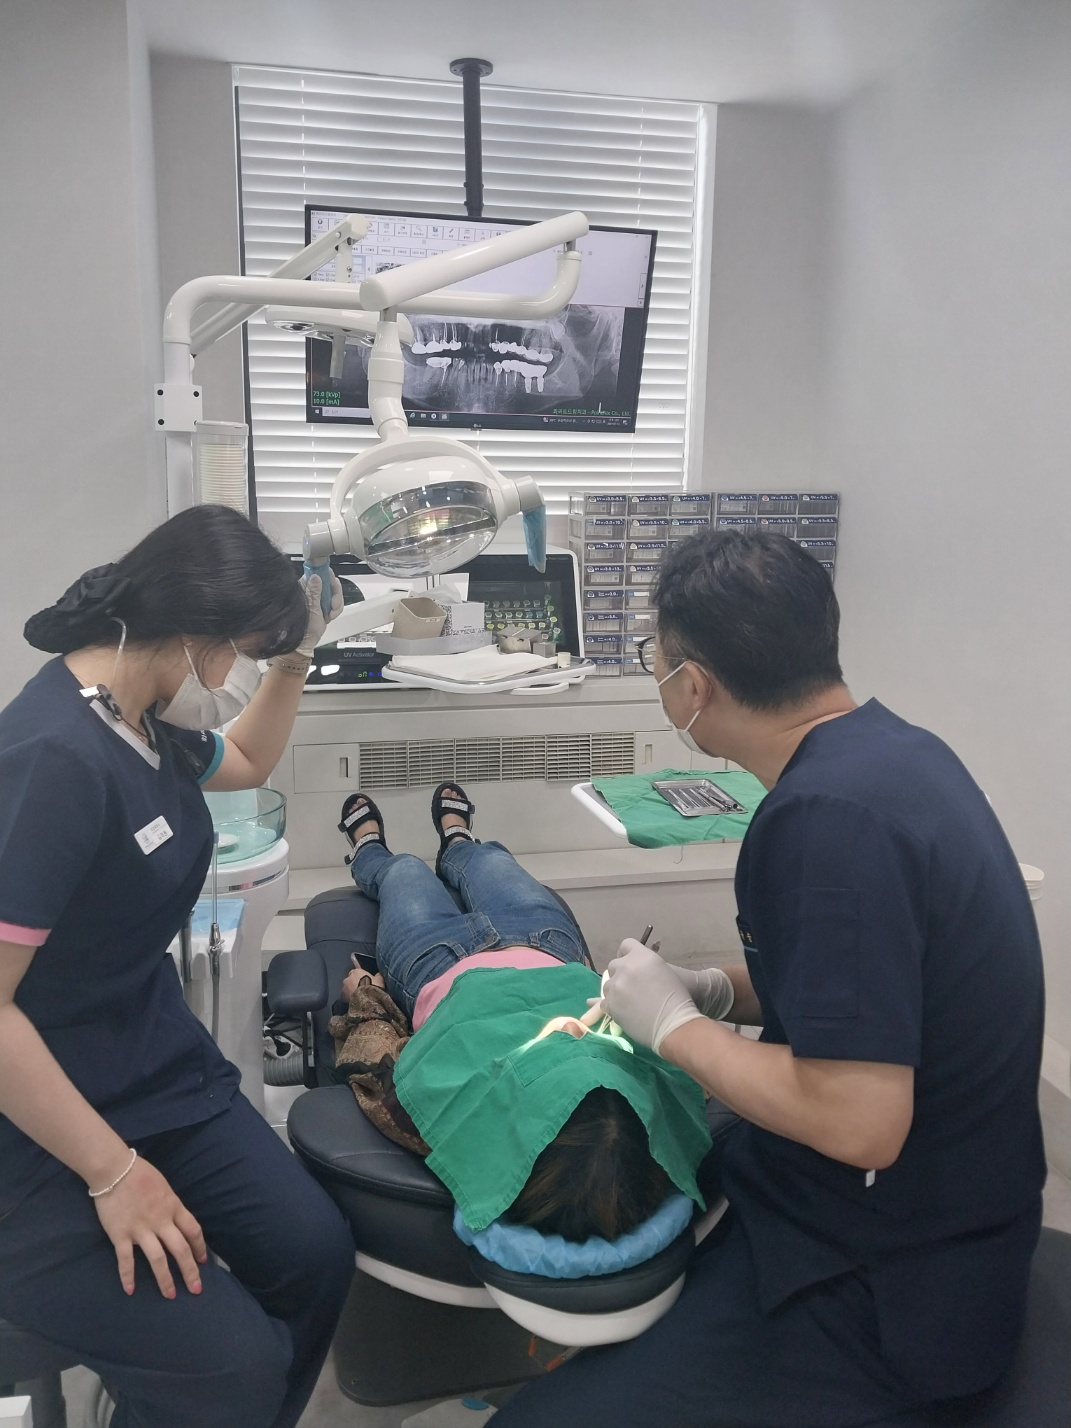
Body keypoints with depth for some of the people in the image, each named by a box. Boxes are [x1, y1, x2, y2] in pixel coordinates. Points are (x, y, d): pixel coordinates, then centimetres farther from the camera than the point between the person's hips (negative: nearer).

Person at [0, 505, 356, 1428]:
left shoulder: (147, 719, 2)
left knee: (317, 1255, -2)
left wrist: (296, 657, 10)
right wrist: (113, 1174, -20)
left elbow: (249, 764, 26)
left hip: (161, 1066, 9)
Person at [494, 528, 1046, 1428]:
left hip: (881, 1287, -9)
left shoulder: (831, 817, -30)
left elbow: (859, 1125, -31)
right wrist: (714, 992, 0)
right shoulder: (893, 748, -1)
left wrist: (673, 1024, -17)